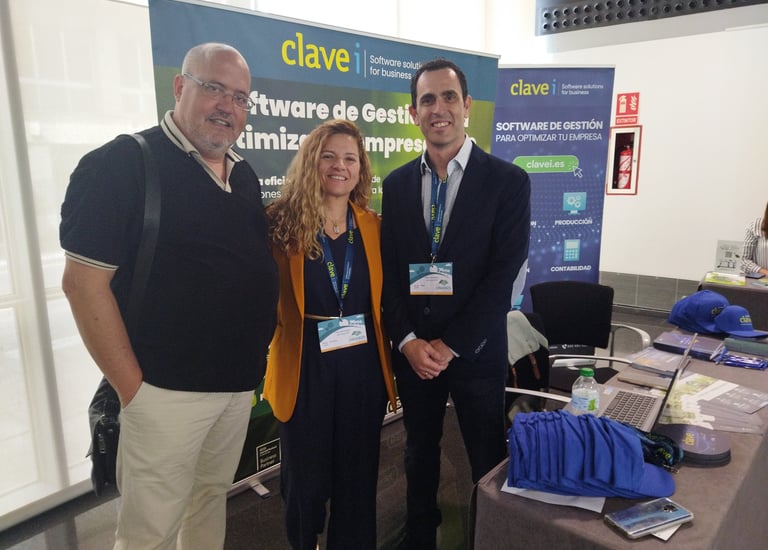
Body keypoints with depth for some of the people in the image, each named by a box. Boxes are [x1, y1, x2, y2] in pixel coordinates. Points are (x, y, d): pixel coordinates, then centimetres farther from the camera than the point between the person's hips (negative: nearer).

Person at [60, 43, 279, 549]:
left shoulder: (245, 176, 9)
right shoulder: (122, 164, -12)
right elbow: (84, 282, -15)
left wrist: (262, 346, 9)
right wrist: (132, 387, -15)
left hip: (241, 383, 7)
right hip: (166, 389, -6)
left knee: (212, 497, 23)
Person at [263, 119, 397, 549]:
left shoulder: (373, 226, 3)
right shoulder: (283, 223, -8)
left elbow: (385, 302, 6)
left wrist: (392, 365, 4)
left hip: (363, 368, 3)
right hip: (305, 369, -2)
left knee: (358, 478, 16)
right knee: (306, 481, 16)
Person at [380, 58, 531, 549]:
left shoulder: (508, 180, -7)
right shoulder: (397, 184, 3)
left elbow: (504, 275, -12)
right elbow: (388, 270, 2)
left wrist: (450, 344, -14)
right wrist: (408, 340, -9)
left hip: (476, 349, -3)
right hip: (413, 349, 3)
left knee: (489, 462, 13)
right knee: (420, 454, 20)